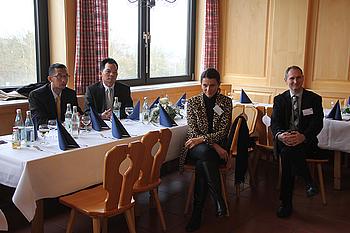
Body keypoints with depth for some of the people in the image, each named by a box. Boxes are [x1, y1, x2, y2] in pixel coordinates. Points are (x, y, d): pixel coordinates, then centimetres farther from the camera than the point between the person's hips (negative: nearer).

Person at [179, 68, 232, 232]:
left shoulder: (226, 102, 2)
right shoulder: (193, 102, 3)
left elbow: (223, 132, -5)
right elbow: (193, 131, -4)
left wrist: (202, 139, -20)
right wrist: (214, 145, -17)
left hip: (217, 147, 0)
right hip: (196, 147, 0)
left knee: (201, 165, -33)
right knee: (205, 152, -37)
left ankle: (197, 214, -22)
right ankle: (219, 200, -27)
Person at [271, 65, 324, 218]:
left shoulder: (314, 99, 5)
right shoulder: (279, 99, 10)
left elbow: (317, 123, -8)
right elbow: (274, 122, -2)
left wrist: (303, 136, -29)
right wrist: (280, 135, -28)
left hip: (306, 142, -2)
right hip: (284, 140, 2)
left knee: (288, 152, -34)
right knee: (287, 151, -34)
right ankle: (309, 183, -18)